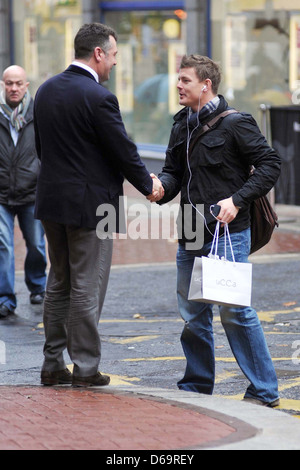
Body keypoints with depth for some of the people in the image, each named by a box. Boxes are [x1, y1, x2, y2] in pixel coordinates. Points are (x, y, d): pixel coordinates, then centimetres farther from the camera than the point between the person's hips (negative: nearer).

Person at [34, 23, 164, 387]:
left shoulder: (46, 90, 6)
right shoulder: (99, 98, -17)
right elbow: (123, 151, -12)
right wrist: (148, 185, 4)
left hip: (52, 201, 7)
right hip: (90, 204, -7)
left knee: (58, 284, 15)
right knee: (87, 288, 0)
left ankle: (52, 364, 17)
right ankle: (85, 367, 5)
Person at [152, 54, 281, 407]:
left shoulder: (235, 124, -8)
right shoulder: (182, 126, 13)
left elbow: (270, 165, -9)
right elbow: (174, 172, 16)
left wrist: (237, 199, -19)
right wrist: (161, 187, -8)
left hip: (228, 234, -7)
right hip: (191, 236, 7)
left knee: (235, 312, -7)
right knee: (192, 314, 11)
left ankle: (264, 390, 1)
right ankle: (197, 384, 24)